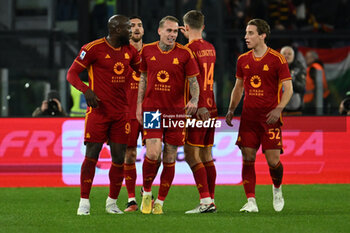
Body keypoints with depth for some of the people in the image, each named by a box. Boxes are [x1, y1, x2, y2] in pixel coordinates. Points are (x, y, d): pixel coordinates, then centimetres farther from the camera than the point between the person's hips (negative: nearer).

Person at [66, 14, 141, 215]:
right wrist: (86, 90, -22)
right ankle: (84, 202, 0)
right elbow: (72, 73, -6)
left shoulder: (130, 51, 10)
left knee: (119, 157, 2)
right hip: (98, 110, -5)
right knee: (92, 155, -7)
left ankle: (112, 202, 14)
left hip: (121, 112, 5)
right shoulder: (94, 48, -8)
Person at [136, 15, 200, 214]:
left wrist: (194, 101, -19)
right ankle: (146, 193, 8)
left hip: (176, 112, 0)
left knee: (170, 159, 4)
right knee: (153, 153, -16)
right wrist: (139, 105, 10)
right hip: (152, 109, 0)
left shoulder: (184, 54, -2)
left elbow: (194, 81, 0)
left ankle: (160, 202, 16)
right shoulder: (147, 51, 4)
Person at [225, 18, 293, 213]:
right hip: (248, 116, 4)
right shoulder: (243, 60, 9)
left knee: (273, 160, -5)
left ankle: (277, 189, 25)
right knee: (247, 158, -5)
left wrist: (278, 109, -19)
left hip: (270, 117, -4)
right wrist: (231, 109, 8)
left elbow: (288, 89, -5)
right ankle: (251, 202, -4)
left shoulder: (277, 59, -5)